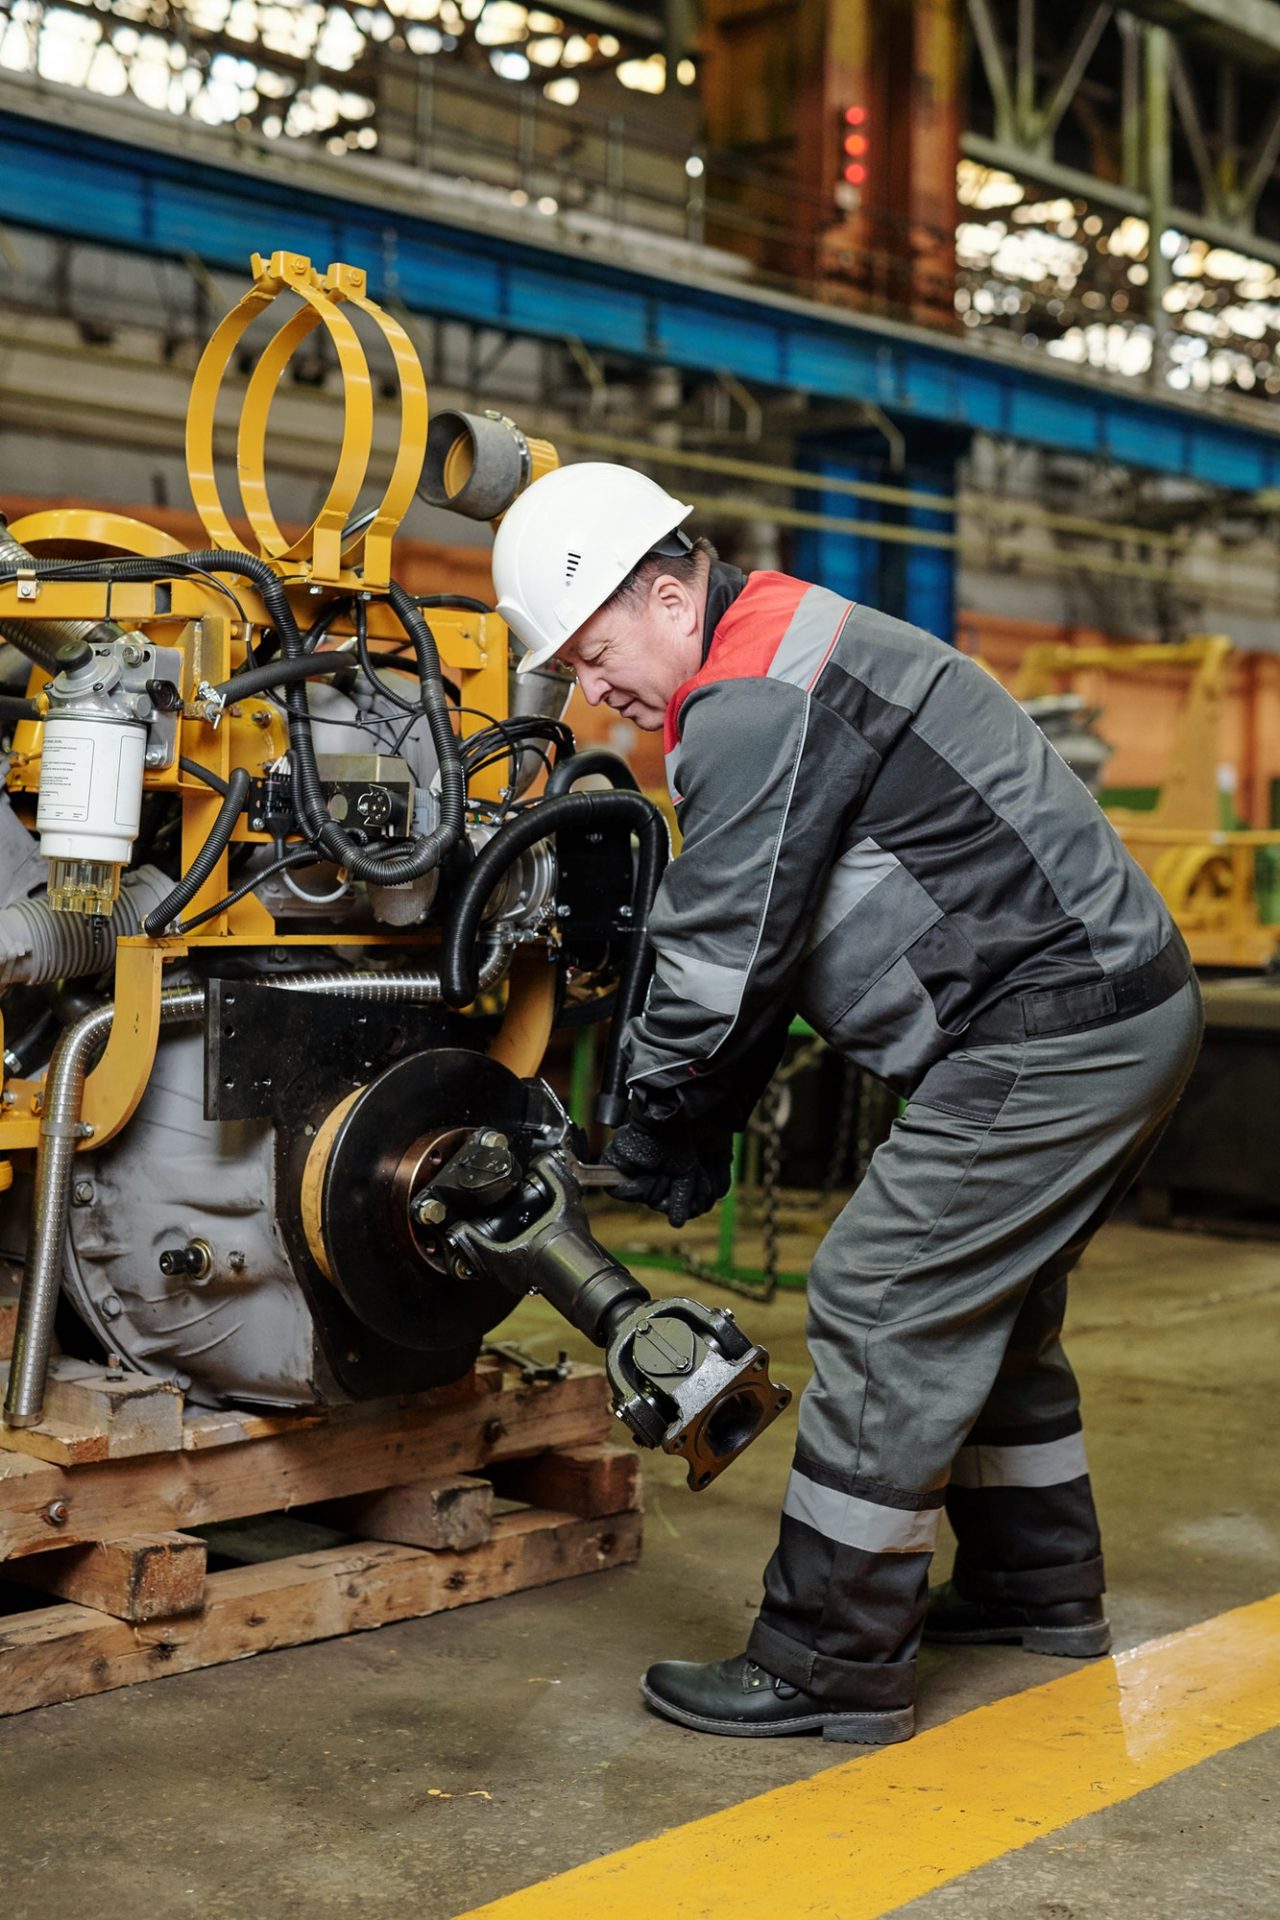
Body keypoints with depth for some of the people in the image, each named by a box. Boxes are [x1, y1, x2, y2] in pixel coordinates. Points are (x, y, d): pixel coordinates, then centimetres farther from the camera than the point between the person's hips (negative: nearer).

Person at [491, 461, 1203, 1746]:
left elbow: (721, 953, -17)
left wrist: (660, 1120, -1)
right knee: (988, 1306, 22)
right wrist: (709, 1121, 12)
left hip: (1054, 1036, -11)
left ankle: (834, 1665, 2)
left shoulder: (759, 701, -17)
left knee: (883, 1311, -7)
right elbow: (759, 938, 18)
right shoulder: (788, 657, 17)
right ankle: (1037, 1585, 37)